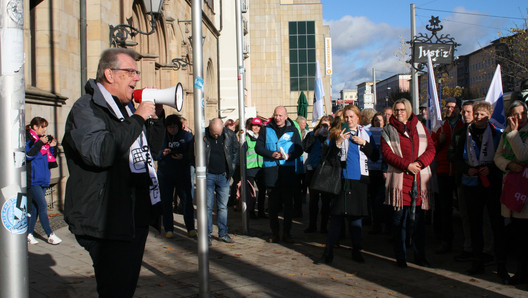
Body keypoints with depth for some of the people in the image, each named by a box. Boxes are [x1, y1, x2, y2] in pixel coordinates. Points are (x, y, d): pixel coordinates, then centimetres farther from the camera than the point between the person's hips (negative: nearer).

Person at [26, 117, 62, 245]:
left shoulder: (42, 139, 17)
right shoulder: (28, 139, -5)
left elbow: (49, 159, 19)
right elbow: (28, 155, -20)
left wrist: (52, 147, 4)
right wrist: (40, 143, -20)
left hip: (42, 179, 8)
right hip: (33, 179, -8)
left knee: (35, 206, 9)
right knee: (43, 205, -11)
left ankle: (29, 234, 15)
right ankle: (50, 235, -8)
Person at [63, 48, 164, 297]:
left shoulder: (126, 108, 17)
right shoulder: (86, 108, -10)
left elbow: (152, 148, 23)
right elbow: (100, 152, -28)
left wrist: (155, 116, 7)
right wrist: (137, 119, -21)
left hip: (137, 218, 9)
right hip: (107, 223, -9)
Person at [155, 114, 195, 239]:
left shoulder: (187, 136, 0)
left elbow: (192, 154, -3)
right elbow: (154, 155, 3)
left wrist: (183, 157, -21)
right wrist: (162, 153, -16)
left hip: (182, 173, -1)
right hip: (165, 174, 2)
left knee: (186, 200, -3)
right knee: (166, 202, 5)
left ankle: (190, 228, 7)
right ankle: (168, 229, 15)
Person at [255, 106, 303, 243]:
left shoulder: (293, 130, 7)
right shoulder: (266, 130, 8)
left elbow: (299, 149, 6)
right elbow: (258, 147, 5)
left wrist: (289, 155, -14)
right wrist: (271, 154, -12)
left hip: (288, 170, 0)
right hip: (271, 170, 0)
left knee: (288, 203, 4)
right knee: (273, 204, 3)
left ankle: (286, 233, 12)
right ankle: (274, 233, 12)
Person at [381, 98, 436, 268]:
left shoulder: (420, 128, 16)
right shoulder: (388, 131, 9)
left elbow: (431, 149, 8)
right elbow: (386, 153, -3)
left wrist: (420, 162, -11)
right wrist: (407, 165, -14)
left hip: (420, 179, 2)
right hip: (399, 179, -2)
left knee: (418, 219, 6)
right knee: (400, 219, 0)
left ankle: (420, 256, 14)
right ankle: (400, 257, 8)